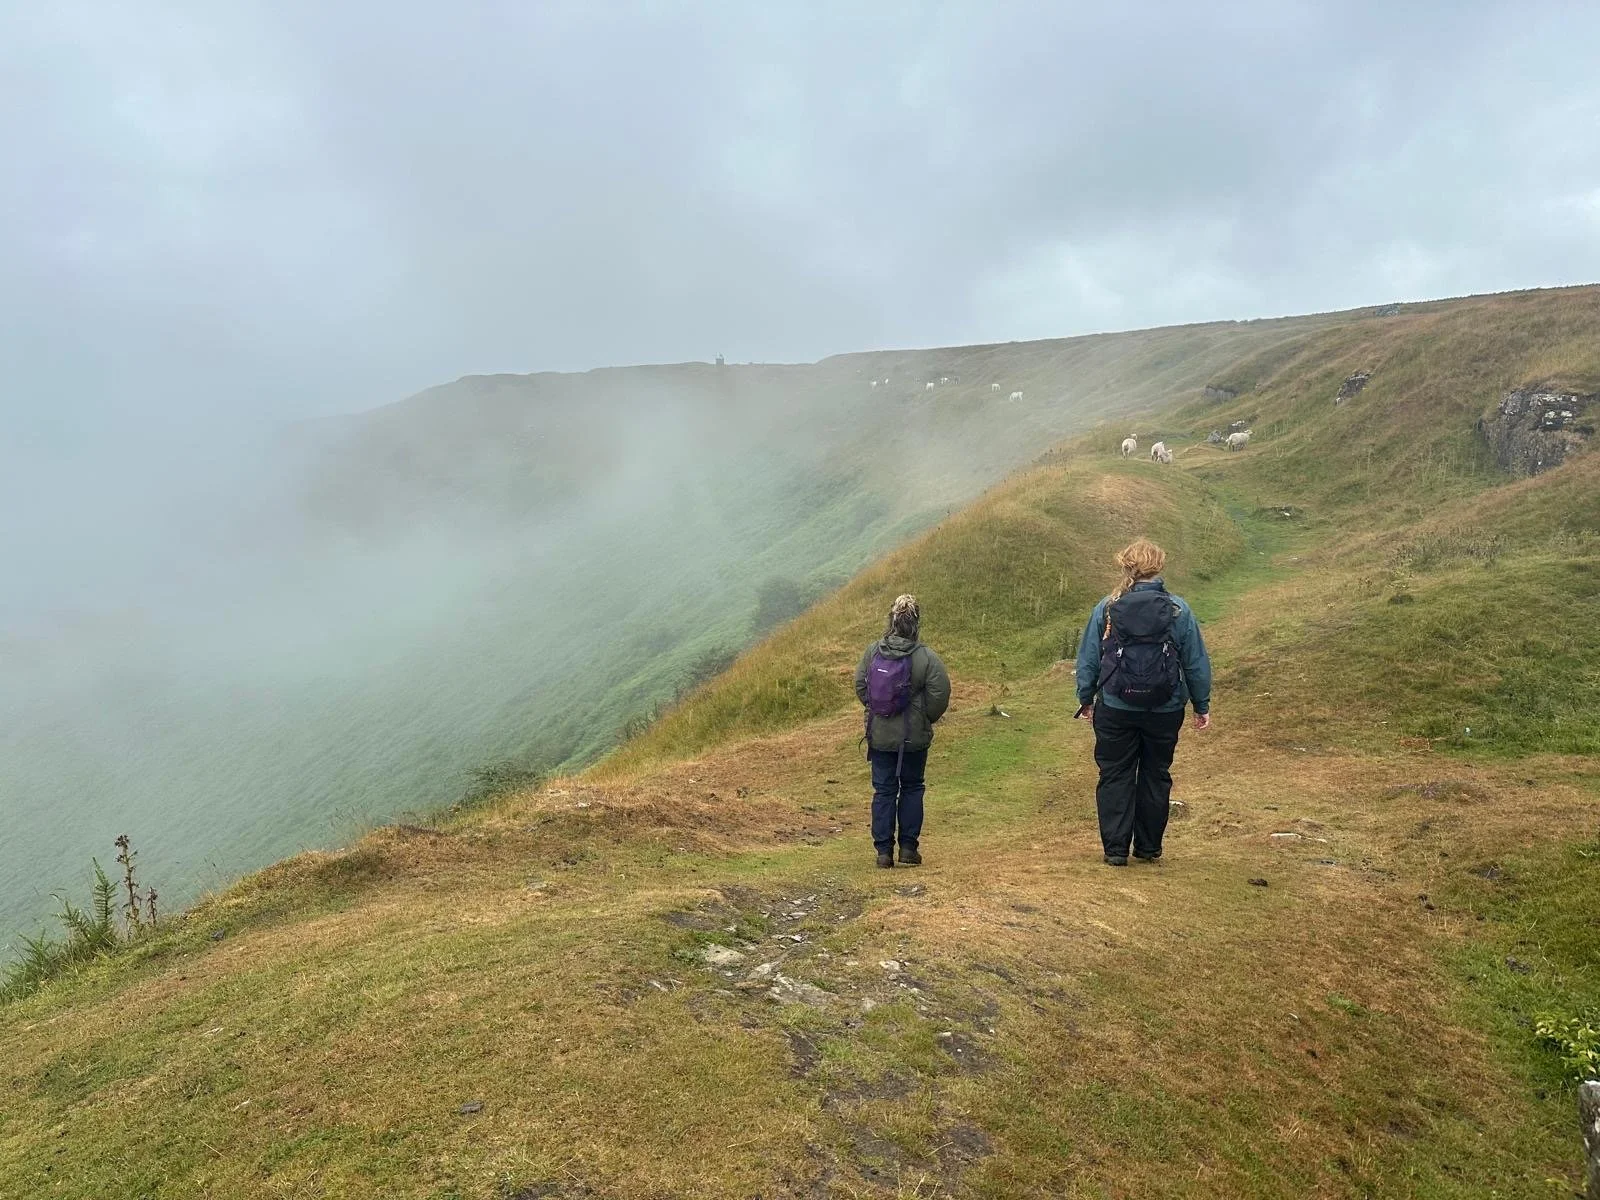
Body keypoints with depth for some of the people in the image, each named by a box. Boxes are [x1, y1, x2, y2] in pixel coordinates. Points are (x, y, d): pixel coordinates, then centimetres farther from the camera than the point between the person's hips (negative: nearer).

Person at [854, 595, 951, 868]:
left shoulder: (873, 651, -6)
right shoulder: (926, 657, -14)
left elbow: (860, 685, 1)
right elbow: (939, 694, -12)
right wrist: (928, 718, 7)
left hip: (879, 735, 2)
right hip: (914, 737, -2)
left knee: (883, 790, 10)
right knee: (912, 788, 15)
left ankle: (884, 851, 11)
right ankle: (908, 847, 16)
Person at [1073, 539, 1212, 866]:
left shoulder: (1106, 609, -5)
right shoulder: (1178, 610, -4)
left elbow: (1088, 659, 0)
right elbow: (1196, 662, 1)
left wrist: (1085, 699, 13)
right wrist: (1202, 705, 11)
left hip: (1115, 710, -1)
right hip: (1165, 711, 1)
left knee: (1115, 776, 9)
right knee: (1156, 776, 15)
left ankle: (1115, 849, 9)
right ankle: (1149, 848, 23)